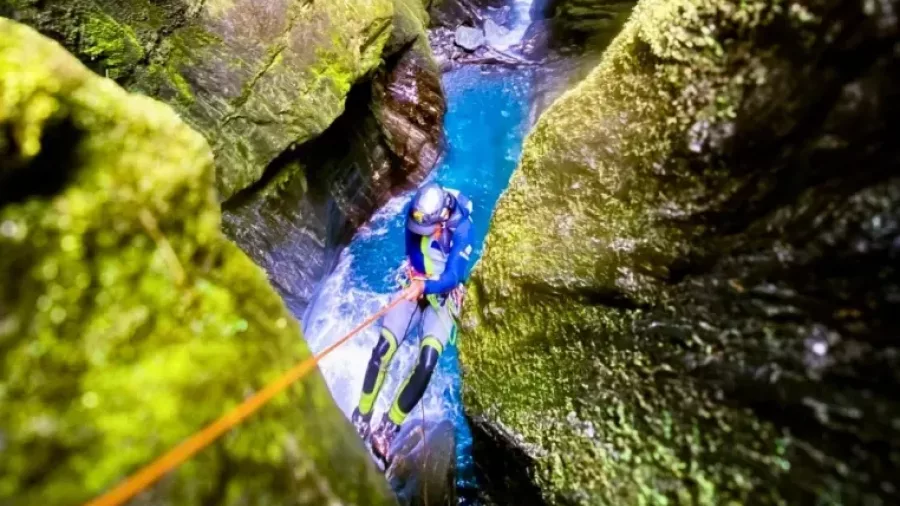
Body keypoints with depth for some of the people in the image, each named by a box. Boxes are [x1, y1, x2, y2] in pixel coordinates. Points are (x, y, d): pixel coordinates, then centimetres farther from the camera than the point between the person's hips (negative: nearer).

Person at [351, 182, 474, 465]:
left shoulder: (462, 229, -22)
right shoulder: (415, 214, -12)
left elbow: (452, 278, -26)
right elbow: (415, 258, -3)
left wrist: (425, 286, -43)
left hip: (443, 298, -2)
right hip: (413, 287, 3)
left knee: (427, 362, -23)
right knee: (383, 348, -16)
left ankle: (389, 427, -9)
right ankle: (361, 417, 1)